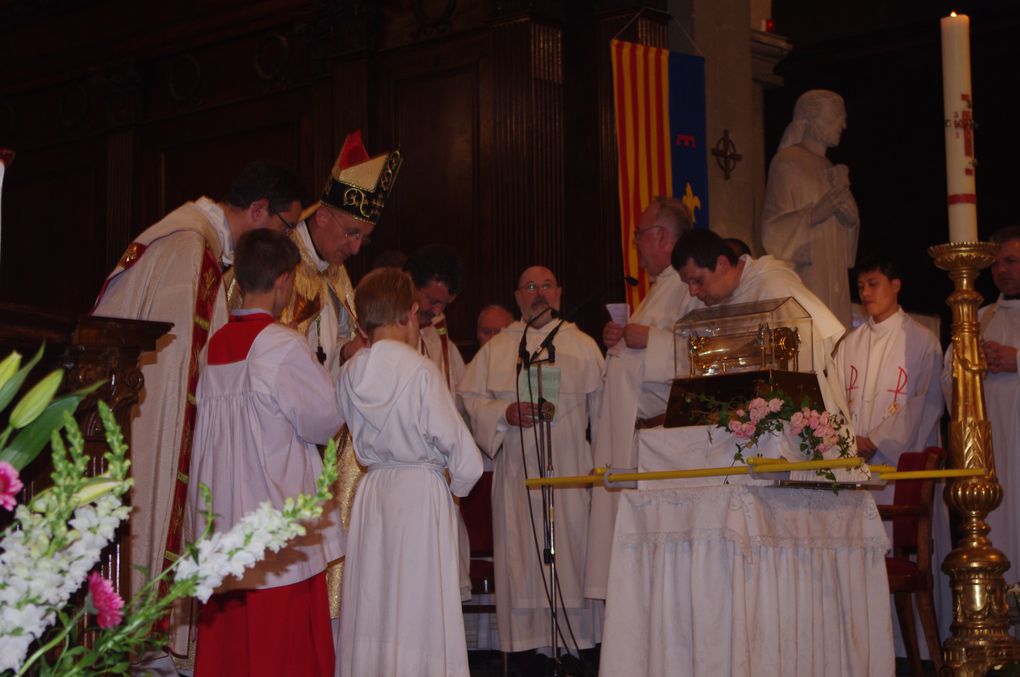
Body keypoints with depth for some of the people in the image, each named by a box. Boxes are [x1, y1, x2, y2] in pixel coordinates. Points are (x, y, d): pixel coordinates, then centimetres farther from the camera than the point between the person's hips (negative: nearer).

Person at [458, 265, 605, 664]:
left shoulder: (583, 346, 11)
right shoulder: (496, 349, 14)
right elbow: (469, 399, 9)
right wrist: (505, 413, -9)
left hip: (570, 470, -1)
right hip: (516, 472, 1)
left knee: (572, 555, -4)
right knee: (521, 559, -2)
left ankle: (579, 645, 0)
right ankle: (526, 648, 1)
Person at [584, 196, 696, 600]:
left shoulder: (689, 286, -10)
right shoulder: (661, 287, 23)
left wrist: (649, 338, -19)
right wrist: (621, 340, 14)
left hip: (657, 423, -10)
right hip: (632, 423, 10)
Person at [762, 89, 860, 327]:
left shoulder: (828, 167, 20)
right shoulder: (786, 162, -5)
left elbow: (852, 220, 14)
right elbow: (774, 226, -12)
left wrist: (843, 193, -6)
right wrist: (813, 215, -25)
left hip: (832, 278, 8)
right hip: (804, 277, -8)